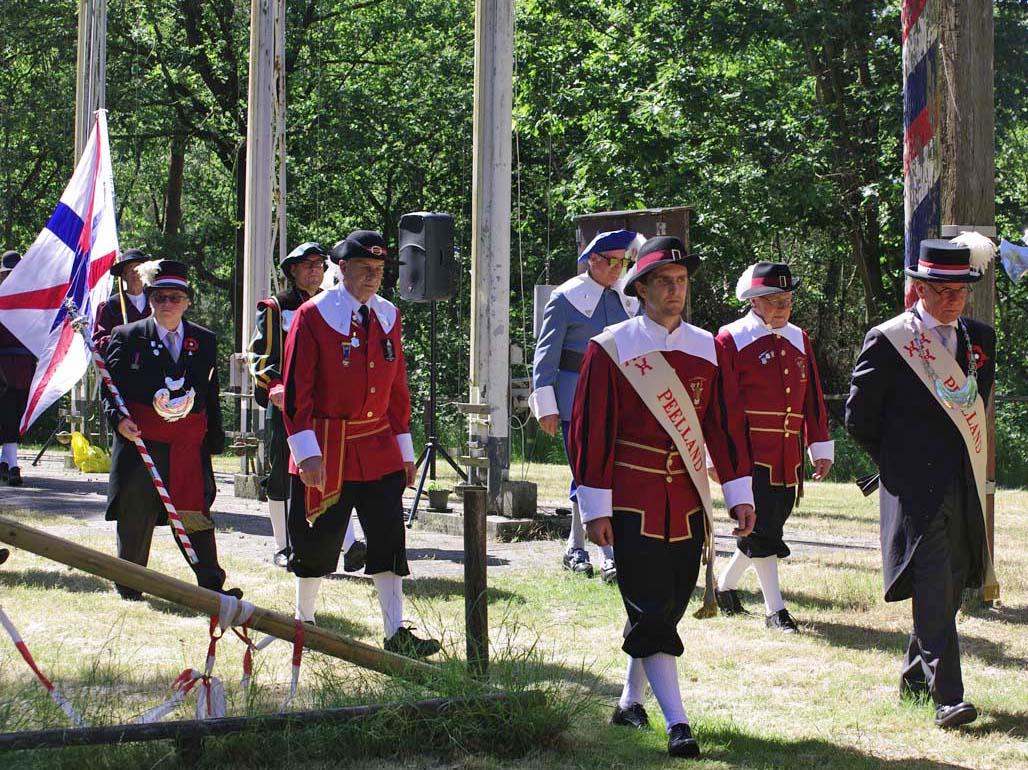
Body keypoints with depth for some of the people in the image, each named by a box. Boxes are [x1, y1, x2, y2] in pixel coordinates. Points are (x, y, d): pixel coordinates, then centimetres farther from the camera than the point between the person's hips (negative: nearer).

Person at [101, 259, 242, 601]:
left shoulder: (205, 341, 10)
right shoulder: (127, 337, 2)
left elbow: (211, 394, 13)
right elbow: (110, 388, 1)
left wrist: (215, 440, 9)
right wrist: (118, 419, -17)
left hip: (189, 445, 1)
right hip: (141, 442, -1)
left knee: (195, 513, -1)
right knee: (136, 515, 6)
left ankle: (211, 585, 1)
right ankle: (129, 583, 19)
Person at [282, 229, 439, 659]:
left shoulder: (387, 317, 8)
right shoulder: (313, 316, -8)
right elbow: (295, 390, -10)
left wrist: (405, 451, 13)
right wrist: (307, 453, -17)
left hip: (379, 449, 4)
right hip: (327, 449, -4)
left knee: (389, 539, -2)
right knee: (318, 540, 5)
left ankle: (396, 634, -3)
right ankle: (303, 621, 24)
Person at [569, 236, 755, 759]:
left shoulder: (708, 348, 7)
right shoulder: (610, 349, -5)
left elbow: (725, 424, 10)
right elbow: (591, 431, -5)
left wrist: (739, 494, 5)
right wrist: (596, 508, -8)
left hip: (688, 507, 4)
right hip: (633, 507, -4)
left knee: (668, 607, 10)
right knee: (652, 612, -8)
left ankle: (631, 702, 28)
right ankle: (676, 725, -10)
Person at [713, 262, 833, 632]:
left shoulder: (798, 339, 14)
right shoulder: (731, 340, -5)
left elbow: (813, 397, 17)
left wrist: (821, 448, 13)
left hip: (788, 458, 6)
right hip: (749, 454, -6)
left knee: (768, 529, 11)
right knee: (762, 530, -9)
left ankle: (726, 584, 31)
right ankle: (775, 609, -4)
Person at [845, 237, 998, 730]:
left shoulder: (980, 339, 11)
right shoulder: (887, 341, -6)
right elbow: (859, 416, 0)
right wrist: (896, 463, 5)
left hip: (965, 486, 6)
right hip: (916, 488, -6)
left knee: (953, 583, 10)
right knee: (933, 587, -13)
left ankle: (915, 678, 27)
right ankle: (947, 697, -15)